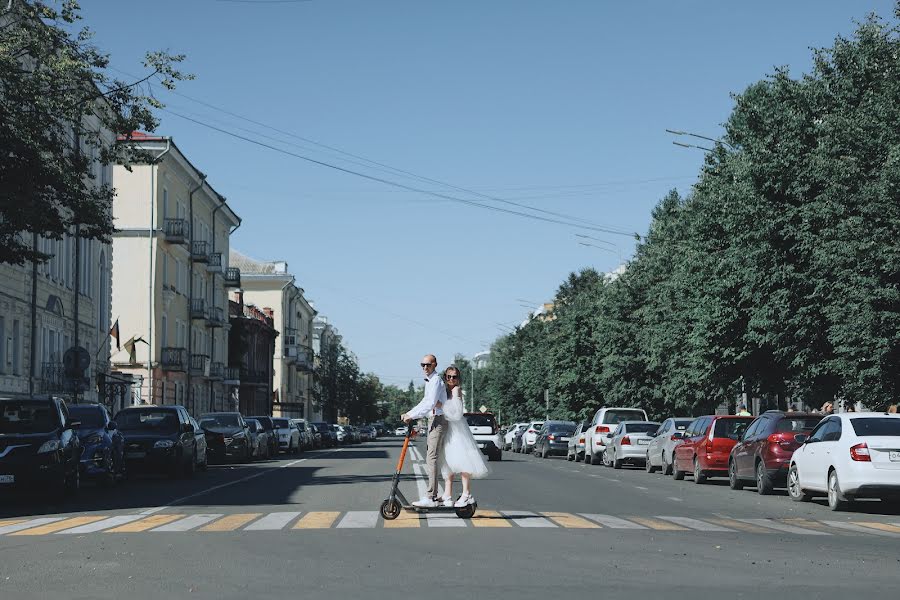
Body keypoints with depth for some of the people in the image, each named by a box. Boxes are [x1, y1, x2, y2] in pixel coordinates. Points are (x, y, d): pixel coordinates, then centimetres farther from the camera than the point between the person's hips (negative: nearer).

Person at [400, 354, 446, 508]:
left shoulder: (436, 380, -13)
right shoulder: (429, 381, 19)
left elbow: (430, 403, -24)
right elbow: (425, 403, 22)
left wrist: (411, 415, -23)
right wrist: (409, 414, 11)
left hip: (438, 420, -11)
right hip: (433, 420, 11)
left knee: (432, 457, -15)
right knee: (429, 458, 14)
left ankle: (430, 498, -20)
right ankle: (433, 494, 20)